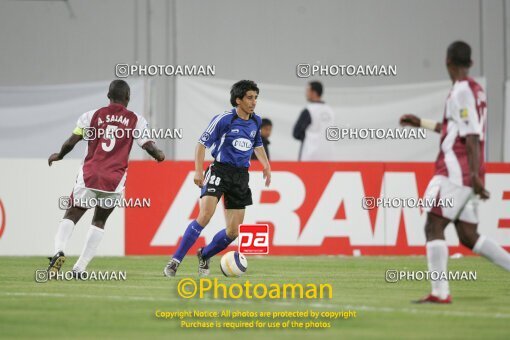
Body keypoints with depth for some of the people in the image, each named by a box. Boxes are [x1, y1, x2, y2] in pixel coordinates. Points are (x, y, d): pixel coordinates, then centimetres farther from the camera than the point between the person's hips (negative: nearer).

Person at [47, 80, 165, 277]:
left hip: (89, 177, -1)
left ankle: (59, 251, -20)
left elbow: (71, 142, 2)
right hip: (115, 179, 1)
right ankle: (80, 268, 8)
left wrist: (59, 156, 21)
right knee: (99, 222, 18)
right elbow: (148, 146, 0)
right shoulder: (136, 120, 5)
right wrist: (159, 155, 23)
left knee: (71, 216, 10)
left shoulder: (92, 116, 6)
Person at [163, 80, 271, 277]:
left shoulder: (256, 121, 9)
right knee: (205, 216, -25)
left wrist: (266, 165, 14)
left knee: (233, 231, 1)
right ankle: (175, 261, -18)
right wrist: (198, 171, -14)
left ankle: (204, 256, 28)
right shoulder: (223, 120, -9)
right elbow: (202, 144, -4)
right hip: (220, 170, -6)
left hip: (241, 176, 6)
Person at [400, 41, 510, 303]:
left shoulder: (462, 91, -12)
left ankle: (440, 292, -14)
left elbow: (471, 136, -18)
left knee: (433, 227, -9)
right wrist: (421, 123, 34)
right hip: (467, 175, 9)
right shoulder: (475, 90, 16)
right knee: (468, 236, 10)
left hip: (456, 171, -9)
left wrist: (474, 174, -22)